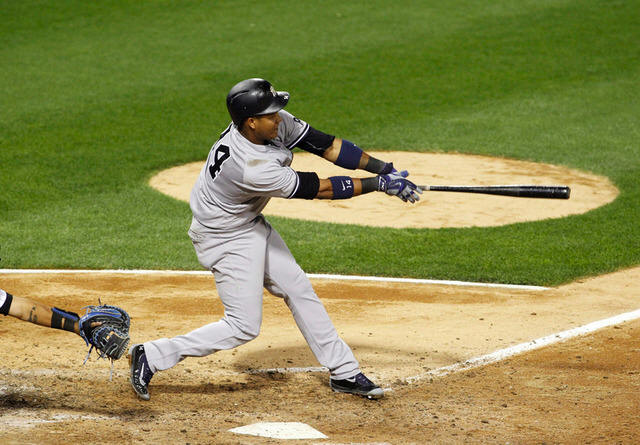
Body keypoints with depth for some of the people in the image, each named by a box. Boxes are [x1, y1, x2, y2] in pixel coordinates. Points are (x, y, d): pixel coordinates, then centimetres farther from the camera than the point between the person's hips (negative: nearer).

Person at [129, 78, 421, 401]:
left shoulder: (276, 124, -16)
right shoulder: (252, 169, -38)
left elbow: (325, 144, -10)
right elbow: (318, 189, -29)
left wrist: (384, 168, -16)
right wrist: (378, 184, -22)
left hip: (251, 225, 9)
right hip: (225, 238, -9)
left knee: (298, 289, 13)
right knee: (244, 326, -6)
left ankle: (344, 373, 23)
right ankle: (152, 356, 0)